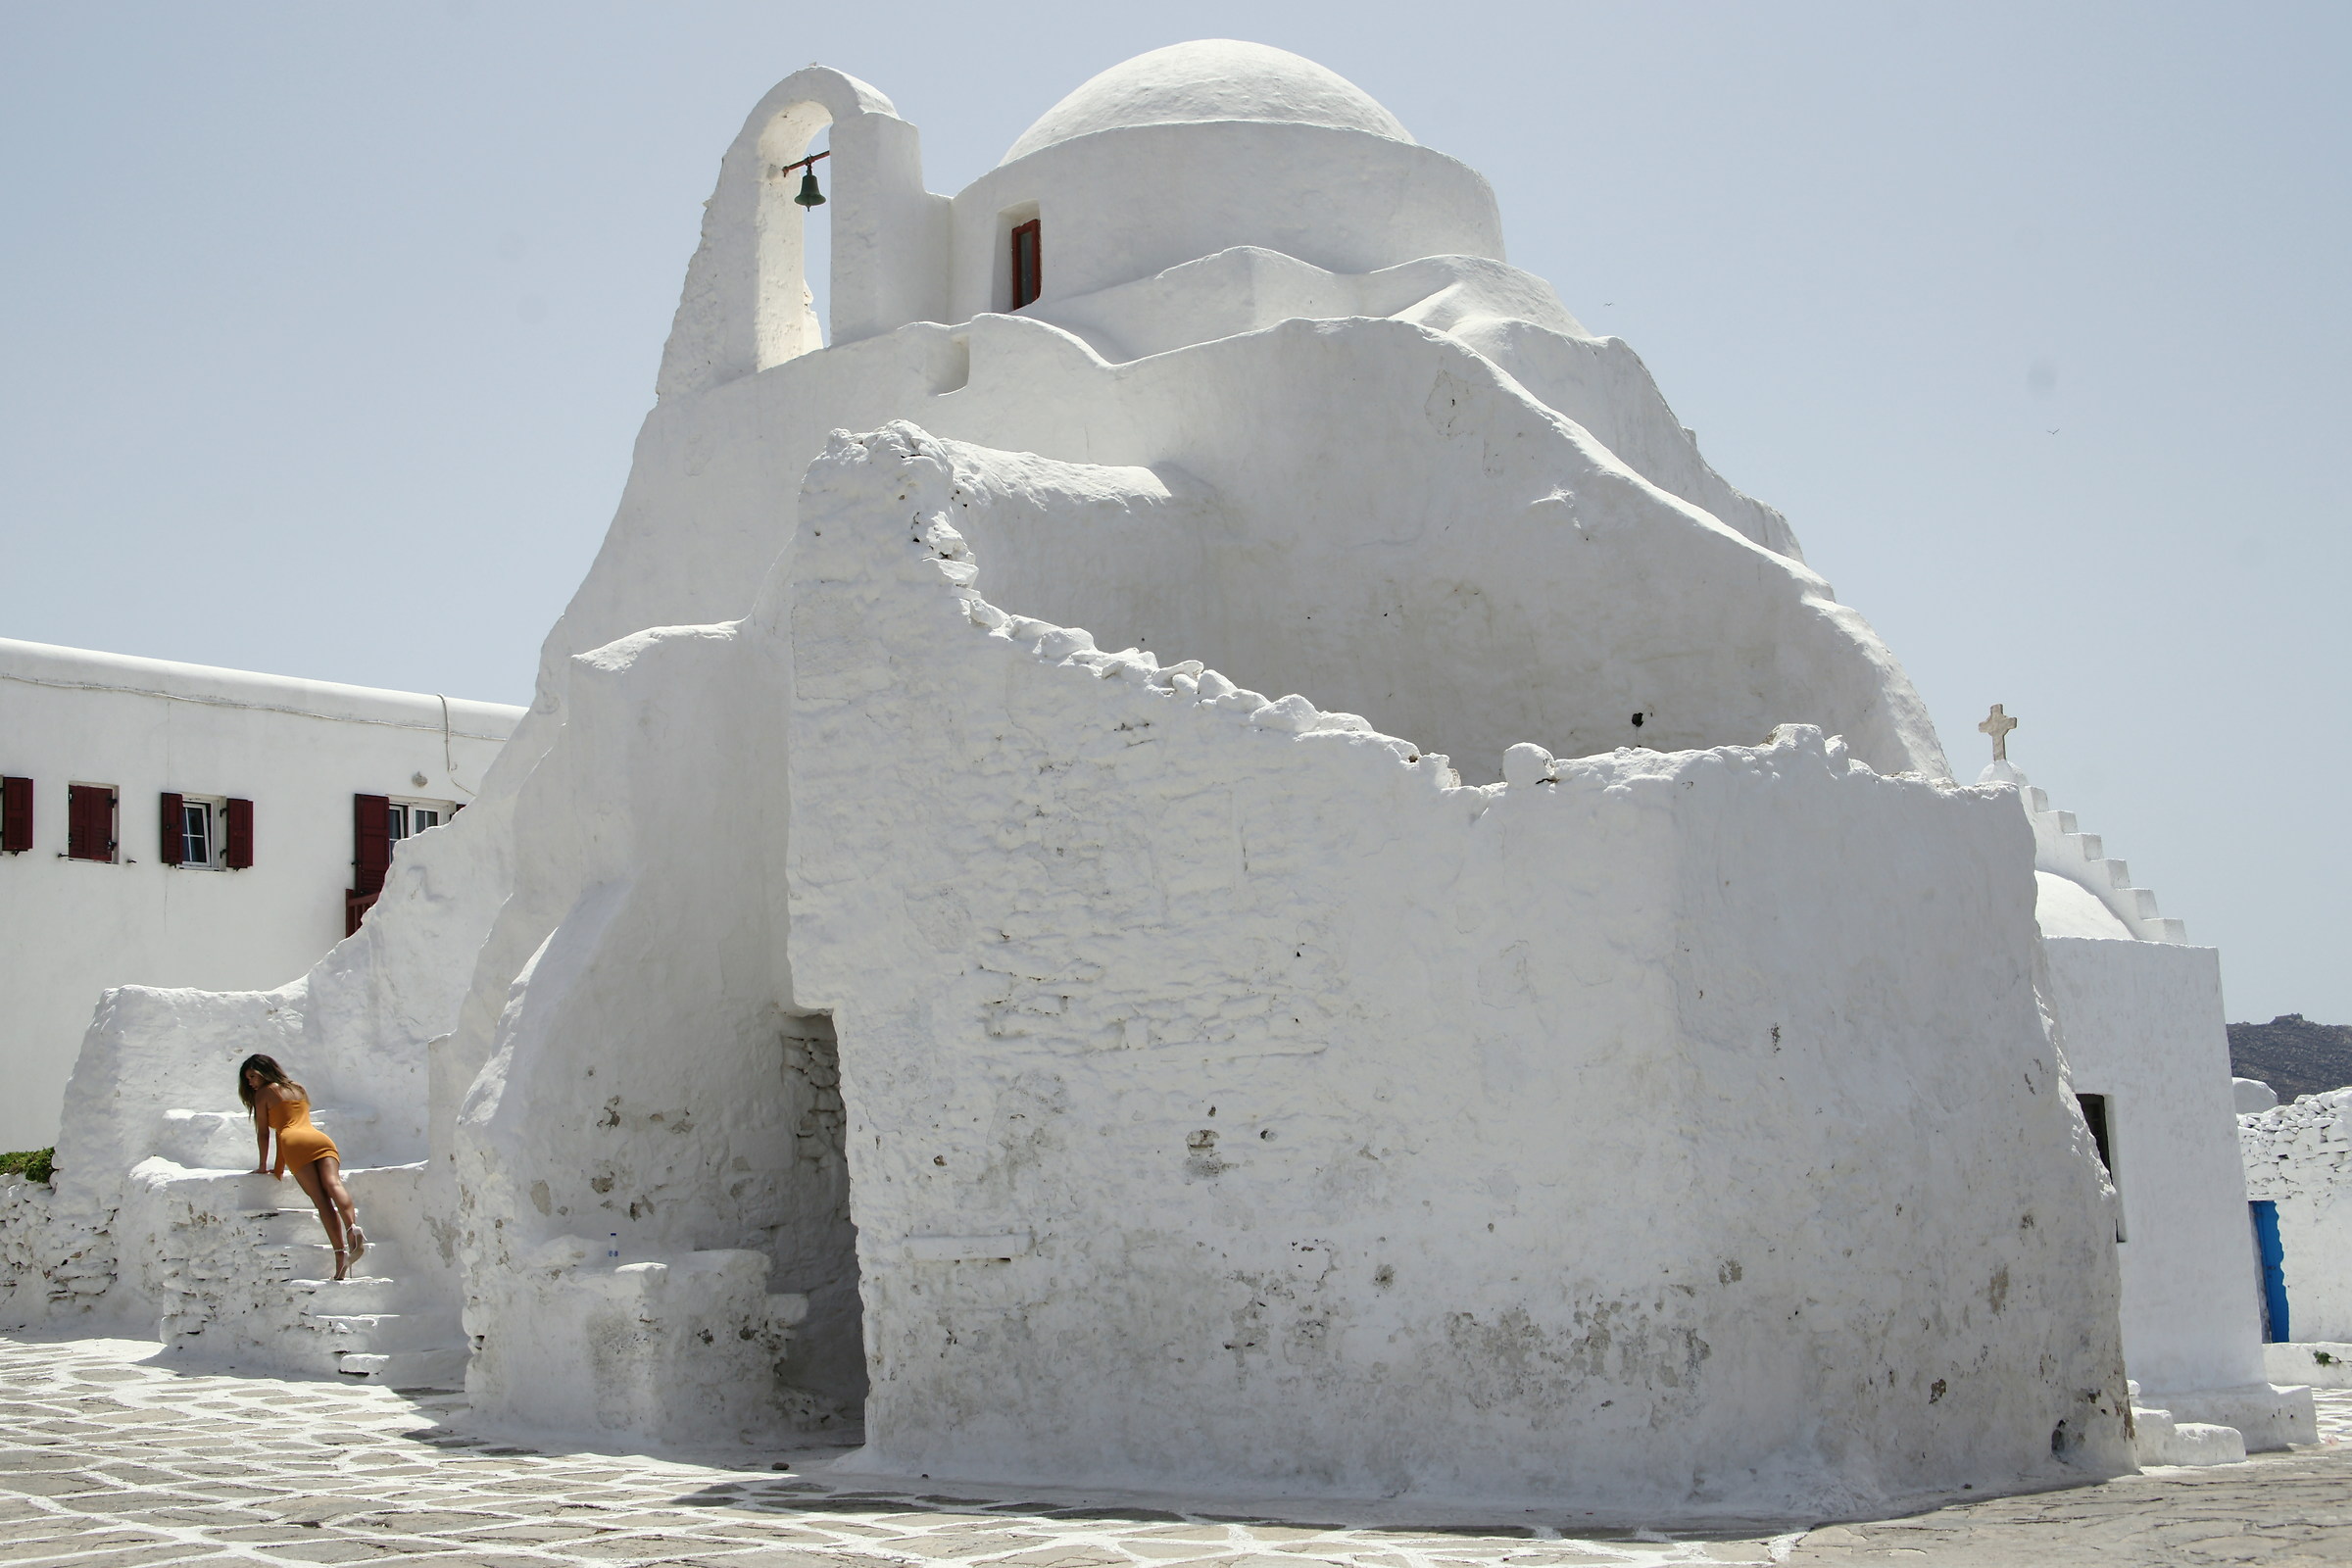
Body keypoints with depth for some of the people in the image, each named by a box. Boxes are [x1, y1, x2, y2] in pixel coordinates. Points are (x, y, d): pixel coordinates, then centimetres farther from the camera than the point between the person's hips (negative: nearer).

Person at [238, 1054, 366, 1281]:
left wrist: (262, 1167, 29)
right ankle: (353, 1227, -50)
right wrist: (279, 1168, 41)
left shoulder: (263, 1094, 18)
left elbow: (263, 1133, 18)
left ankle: (340, 1253, -33)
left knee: (320, 1197, -17)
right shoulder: (298, 1089, 35)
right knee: (333, 1184, -20)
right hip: (321, 1138, 4)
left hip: (296, 1143, -4)